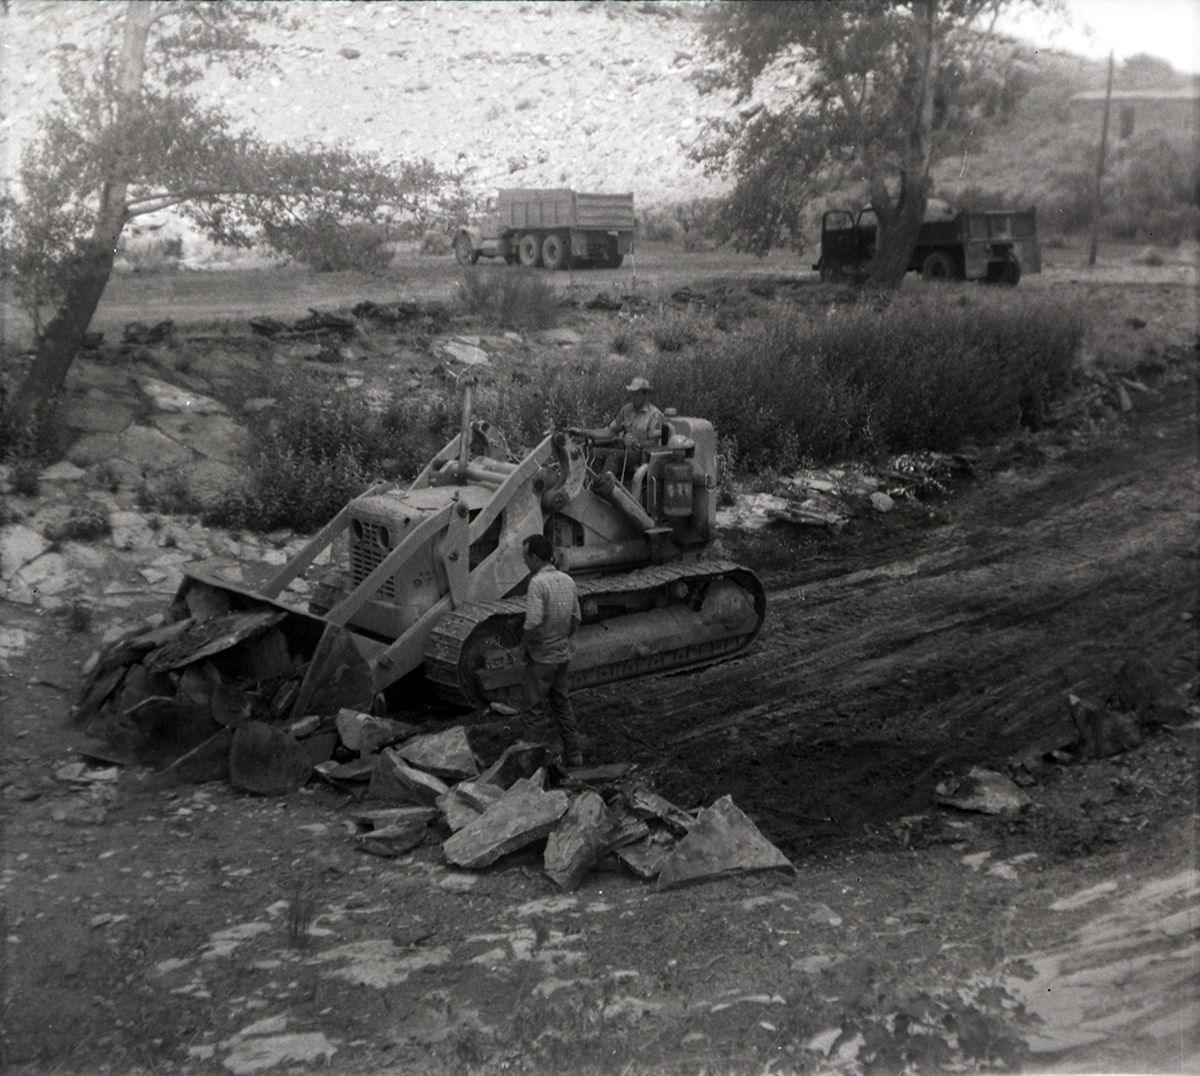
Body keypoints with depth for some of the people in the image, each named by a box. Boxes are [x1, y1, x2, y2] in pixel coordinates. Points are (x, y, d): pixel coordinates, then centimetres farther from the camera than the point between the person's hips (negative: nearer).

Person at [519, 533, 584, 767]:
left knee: (536, 705, 4)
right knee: (562, 703, 16)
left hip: (541, 657, -7)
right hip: (563, 654, 7)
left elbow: (533, 623, -26)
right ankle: (573, 754, 21)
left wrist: (523, 644, -10)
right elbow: (576, 619, 10)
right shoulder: (567, 580, 5)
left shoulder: (538, 583, -20)